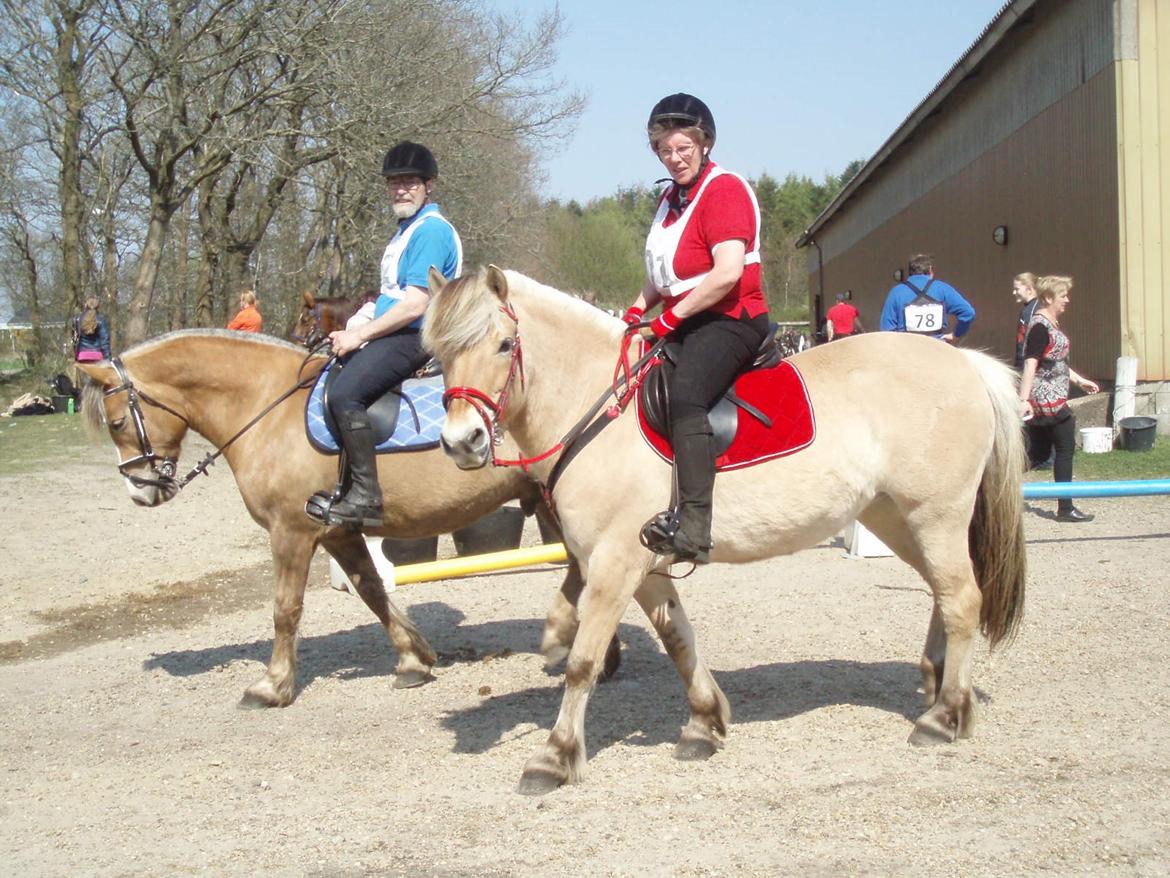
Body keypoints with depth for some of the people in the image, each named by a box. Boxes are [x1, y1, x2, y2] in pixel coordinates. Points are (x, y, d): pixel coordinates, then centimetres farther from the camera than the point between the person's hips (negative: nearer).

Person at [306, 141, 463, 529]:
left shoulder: (432, 231, -13)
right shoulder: (406, 230, 20)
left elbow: (415, 305, -21)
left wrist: (359, 335, -15)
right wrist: (353, 331, 10)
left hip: (414, 338, -11)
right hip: (393, 334, 11)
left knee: (343, 392, -29)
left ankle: (365, 496, -29)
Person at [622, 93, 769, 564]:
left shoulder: (725, 189, -10)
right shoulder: (671, 196, 18)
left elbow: (728, 272, -23)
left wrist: (670, 318, -19)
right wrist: (639, 307, 11)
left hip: (731, 319, -11)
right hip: (681, 323, 11)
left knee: (684, 393, -34)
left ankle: (693, 527, -45)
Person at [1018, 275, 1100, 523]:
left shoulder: (1050, 324, 15)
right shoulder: (1040, 327, -16)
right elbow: (1030, 364, -24)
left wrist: (1079, 380, 27)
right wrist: (1023, 400, -29)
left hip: (1042, 402, 10)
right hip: (1048, 400, -10)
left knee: (1038, 453, 11)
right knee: (1065, 448, -1)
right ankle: (1065, 509, 5)